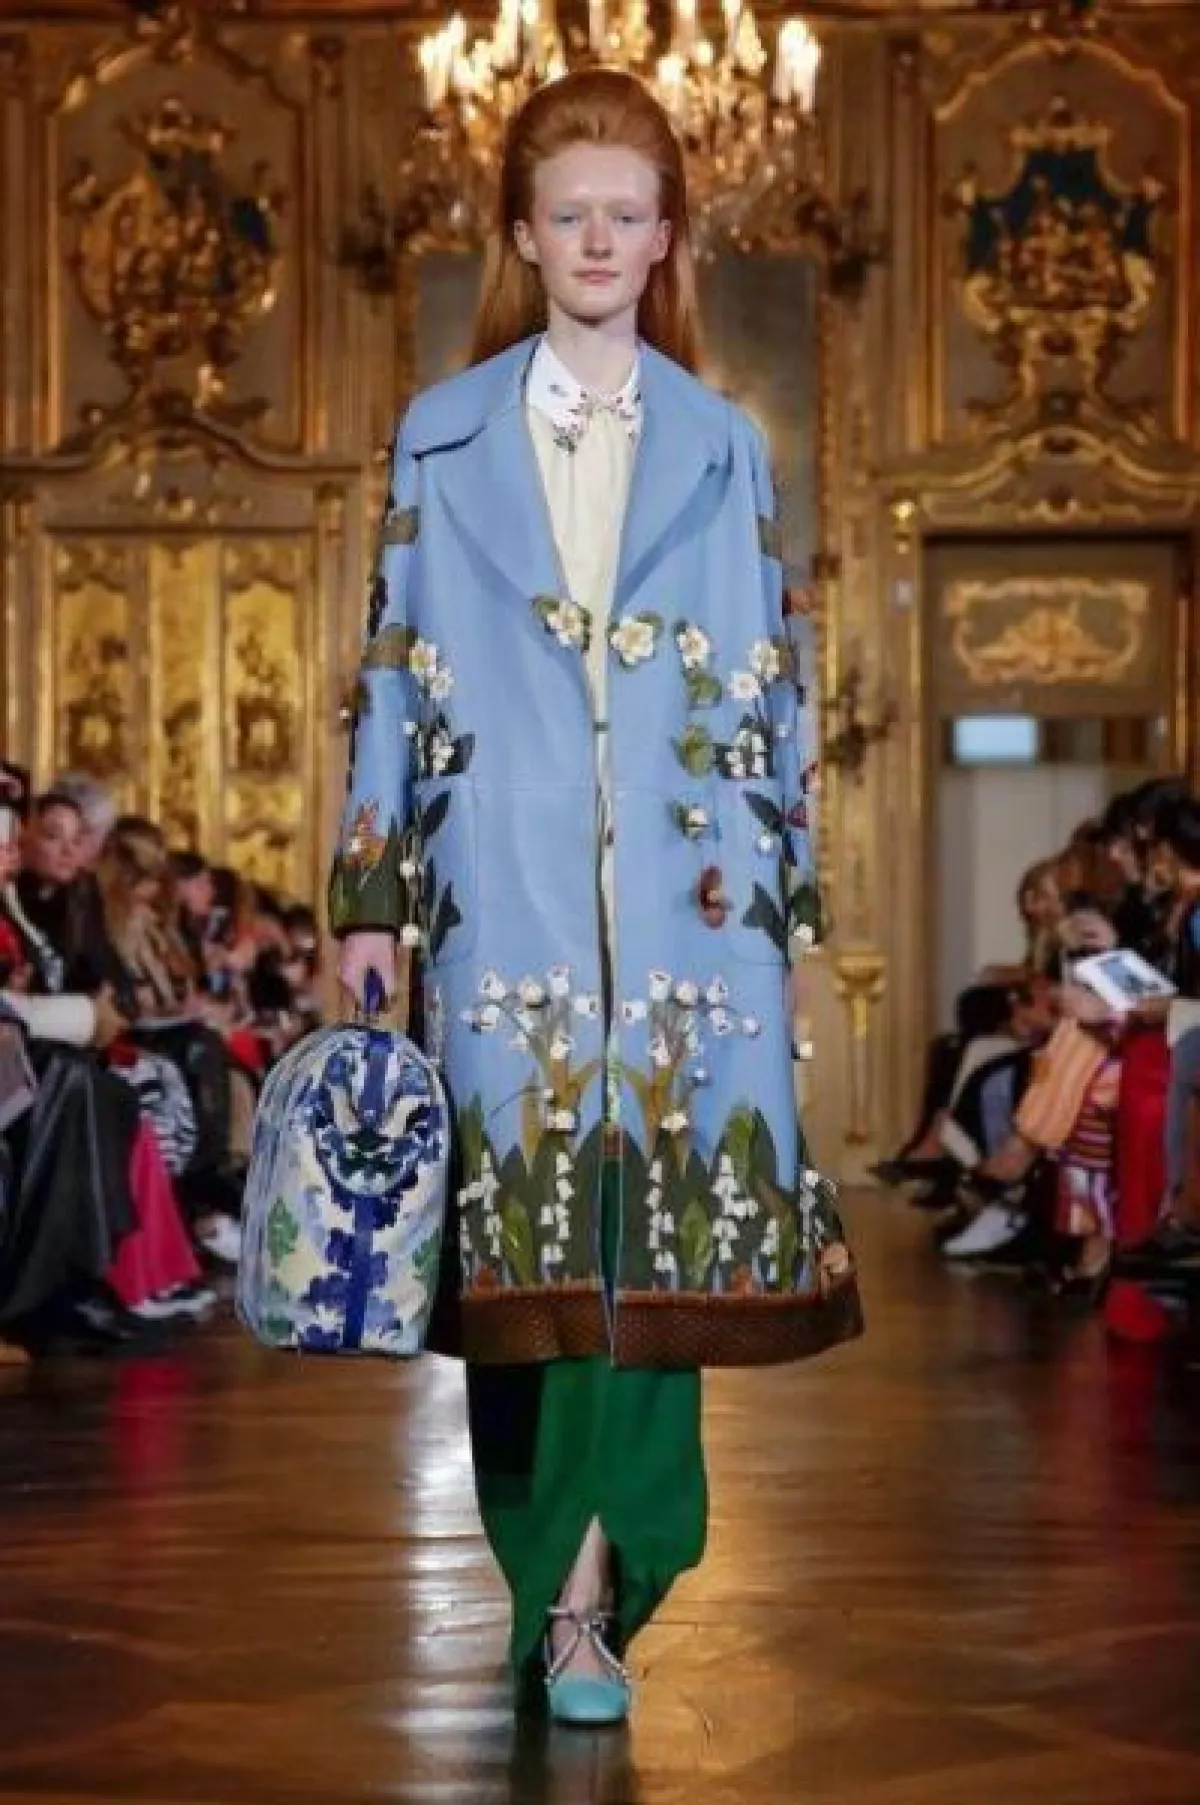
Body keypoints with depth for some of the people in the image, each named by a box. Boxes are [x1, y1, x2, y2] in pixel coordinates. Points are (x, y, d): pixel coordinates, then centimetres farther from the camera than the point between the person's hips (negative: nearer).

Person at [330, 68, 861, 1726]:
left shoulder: (724, 448, 13)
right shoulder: (442, 438, 11)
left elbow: (770, 694, 11)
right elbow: (395, 676, 8)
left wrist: (782, 892, 6)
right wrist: (370, 895, 3)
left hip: (685, 897, 0)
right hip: (507, 897, 0)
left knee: (665, 1218, -6)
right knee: (526, 1218, -3)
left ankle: (587, 1598, -2)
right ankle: (562, 1587, 10)